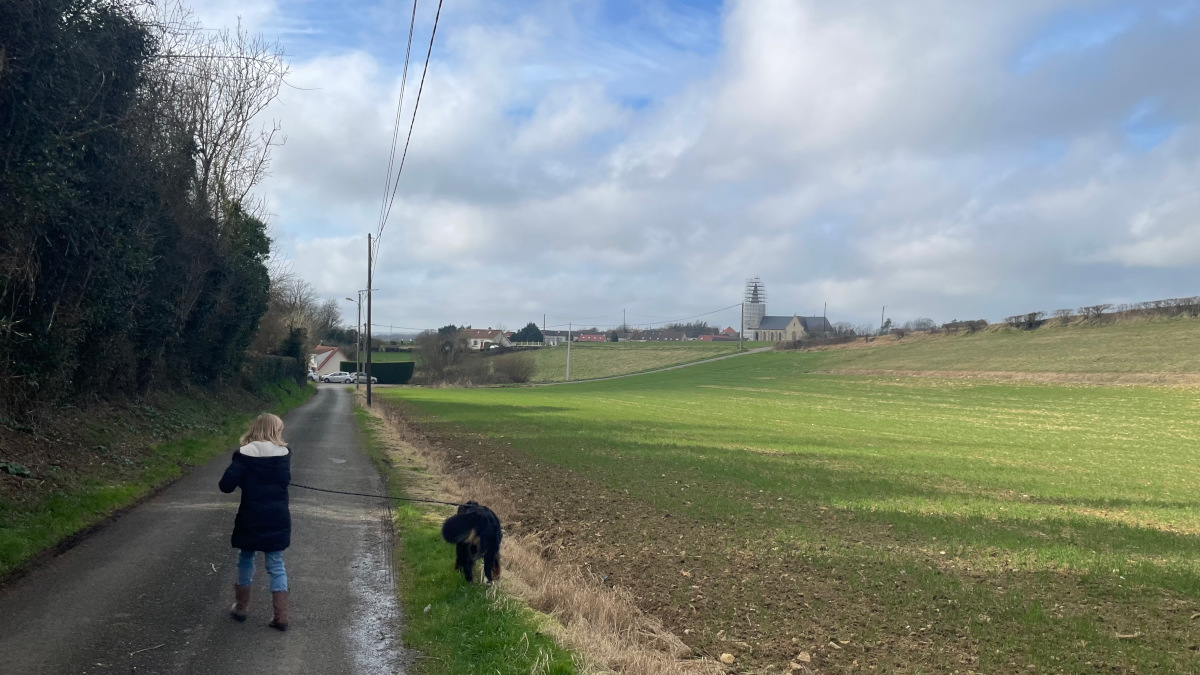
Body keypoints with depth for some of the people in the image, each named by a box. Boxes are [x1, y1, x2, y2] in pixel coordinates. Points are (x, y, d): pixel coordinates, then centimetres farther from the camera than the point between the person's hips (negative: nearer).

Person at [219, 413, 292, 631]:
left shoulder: (245, 454, -11)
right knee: (276, 564, 9)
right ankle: (281, 616, 5)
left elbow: (226, 485, -15)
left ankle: (241, 607, 32)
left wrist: (245, 480, 3)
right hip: (277, 520, 2)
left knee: (246, 560, 20)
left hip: (251, 520, -1)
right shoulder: (283, 453, -3)